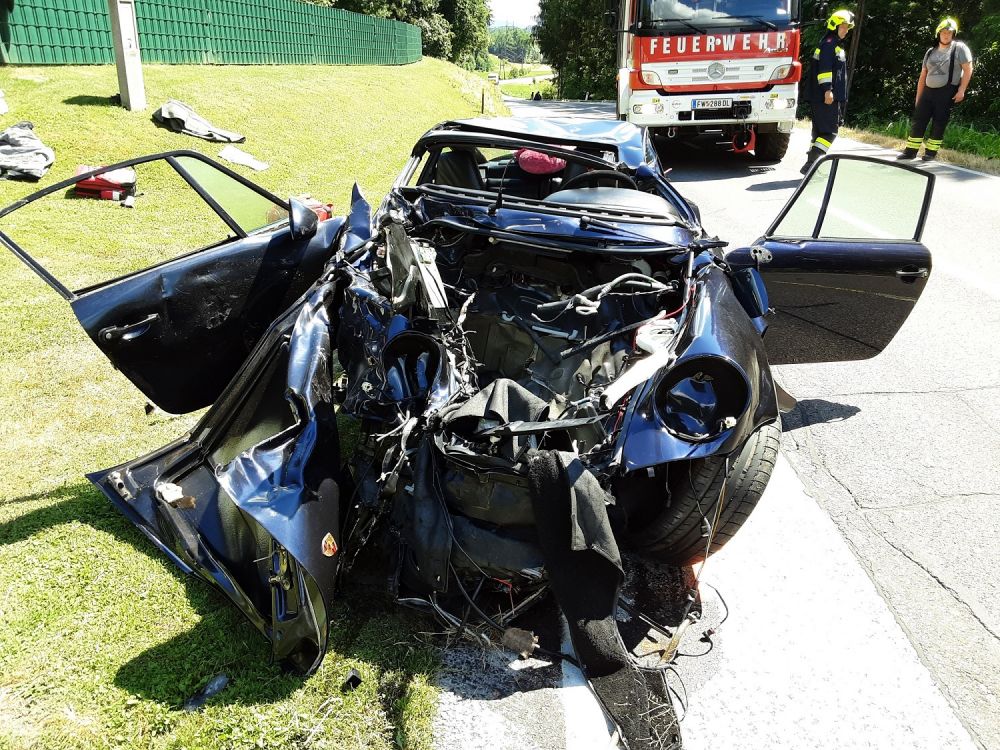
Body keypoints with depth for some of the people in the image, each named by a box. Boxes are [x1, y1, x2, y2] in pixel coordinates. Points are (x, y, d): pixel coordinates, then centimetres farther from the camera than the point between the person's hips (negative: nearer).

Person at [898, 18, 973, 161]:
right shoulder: (930, 52, 14)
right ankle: (910, 151, 5)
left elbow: (968, 69, -6)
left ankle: (931, 152, 3)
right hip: (928, 91, 5)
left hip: (947, 93, -5)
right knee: (917, 121, 0)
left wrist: (961, 90, -14)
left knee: (939, 124, -3)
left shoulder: (959, 48, -1)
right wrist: (918, 98, 11)